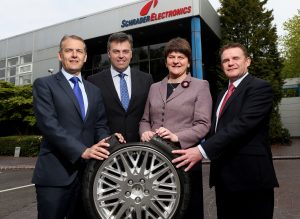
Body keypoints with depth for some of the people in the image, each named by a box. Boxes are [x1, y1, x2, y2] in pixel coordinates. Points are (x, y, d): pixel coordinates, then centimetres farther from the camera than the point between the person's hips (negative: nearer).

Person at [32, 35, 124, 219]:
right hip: (55, 173, -4)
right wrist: (82, 151, -21)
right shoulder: (44, 84, -1)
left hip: (87, 171, 5)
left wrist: (106, 139, -12)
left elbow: (100, 124, 11)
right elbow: (49, 124, -13)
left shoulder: (94, 91, 15)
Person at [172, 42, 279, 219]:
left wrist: (202, 151, -27)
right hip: (224, 176, 8)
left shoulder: (260, 87, -9)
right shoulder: (224, 94, 18)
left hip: (250, 175, -7)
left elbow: (242, 124, -22)